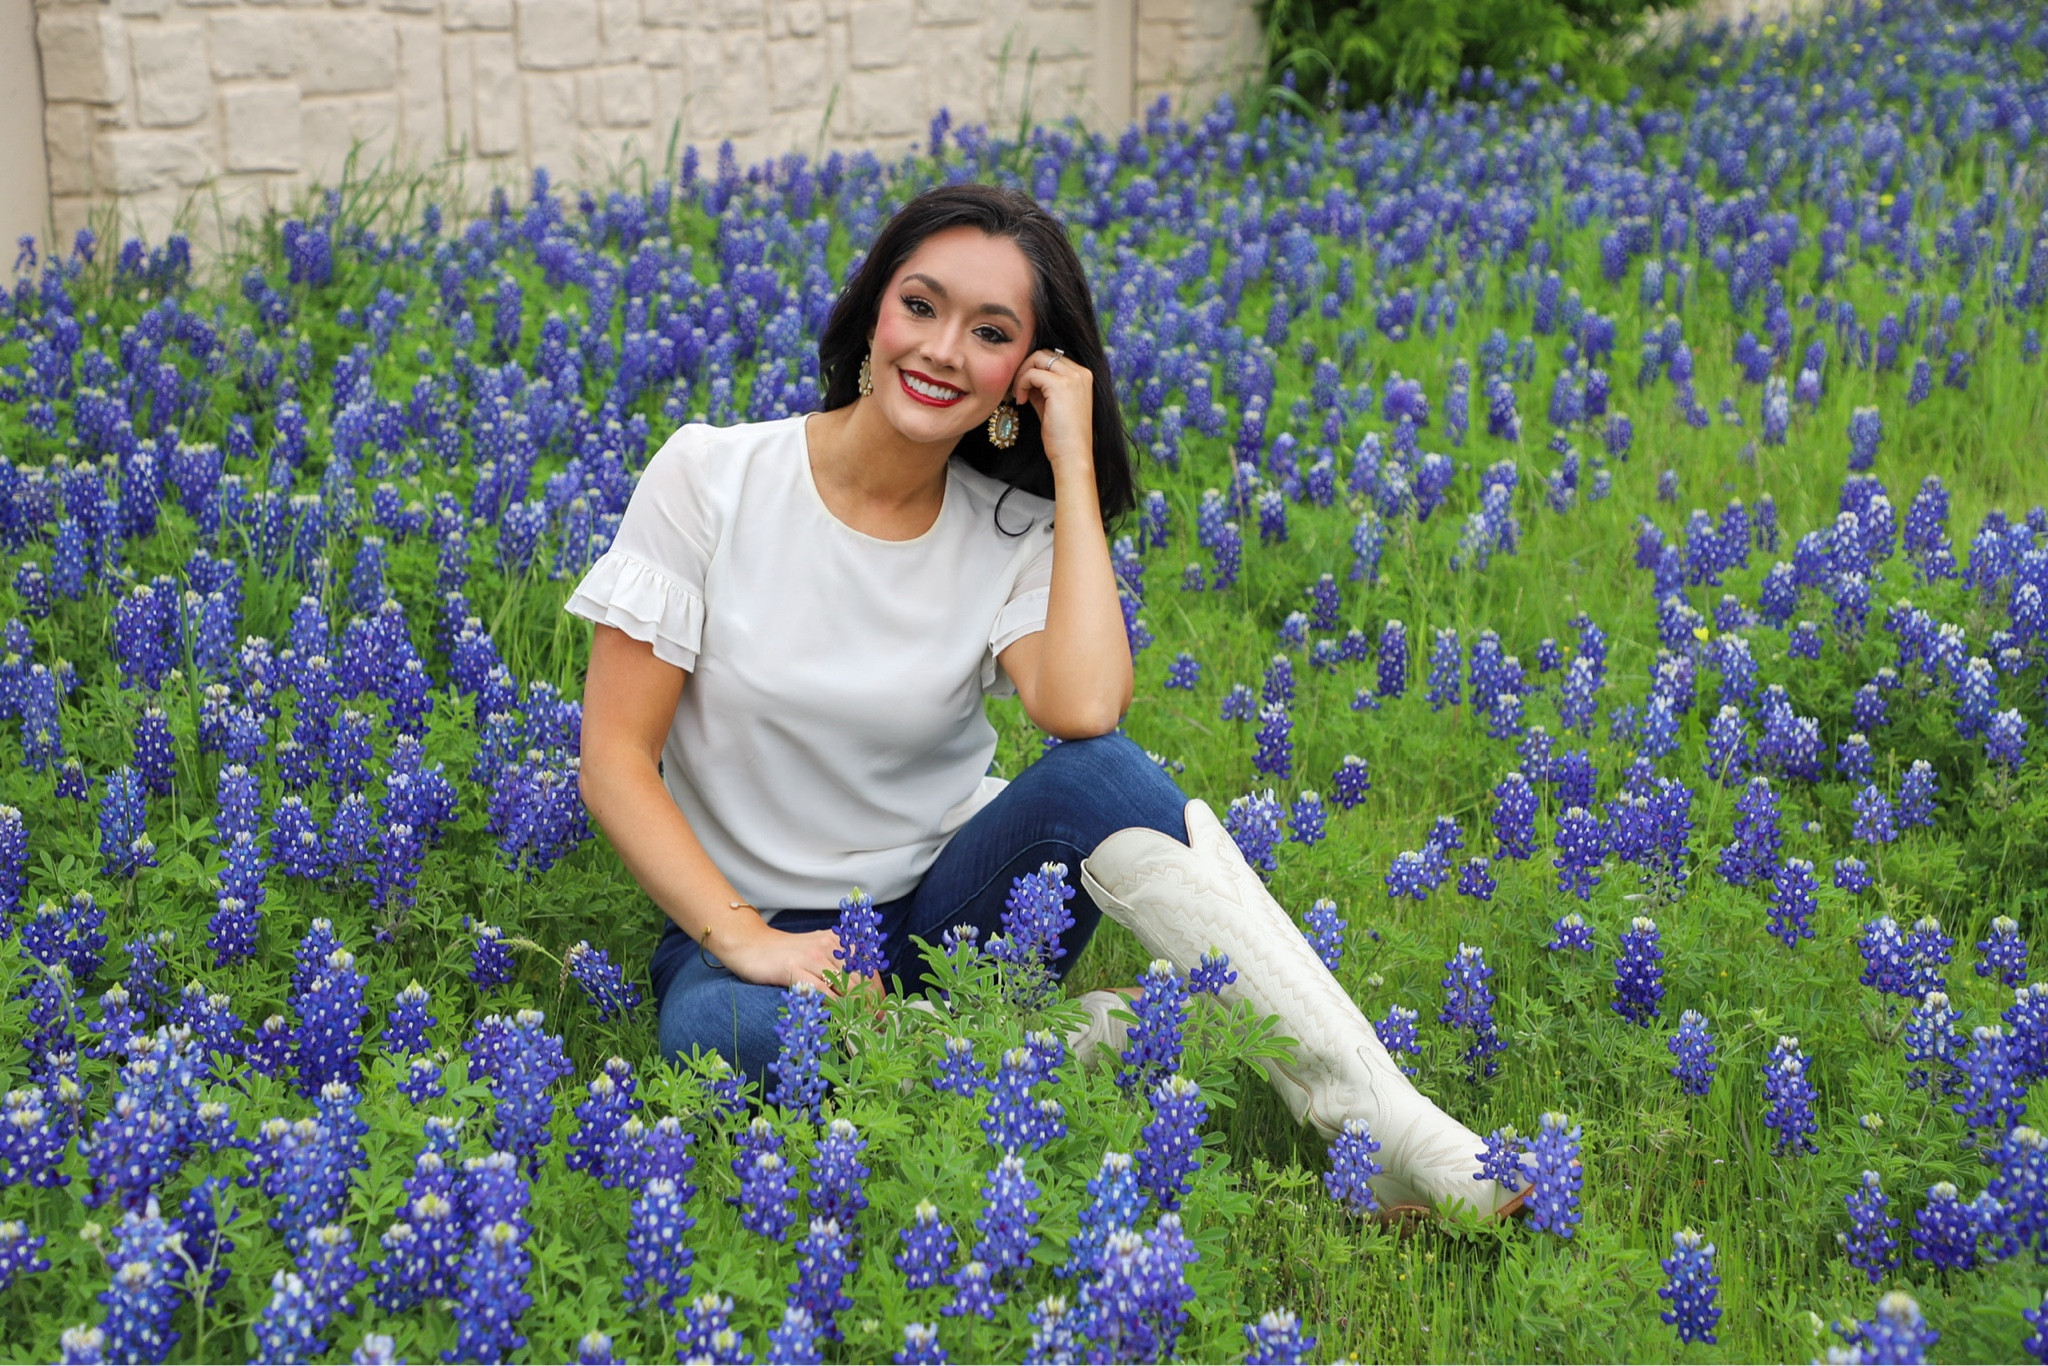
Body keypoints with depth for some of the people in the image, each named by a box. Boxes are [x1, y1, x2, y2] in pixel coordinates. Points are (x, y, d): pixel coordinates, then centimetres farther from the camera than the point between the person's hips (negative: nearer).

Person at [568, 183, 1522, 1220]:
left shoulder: (1015, 534, -3)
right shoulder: (711, 475, -8)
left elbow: (1087, 711, -26)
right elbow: (615, 756, -9)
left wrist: (1074, 462, -18)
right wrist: (742, 938, -22)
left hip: (943, 907, 2)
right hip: (752, 921, -1)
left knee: (1097, 774, -32)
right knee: (721, 1033, -40)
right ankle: (1094, 1037, -23)